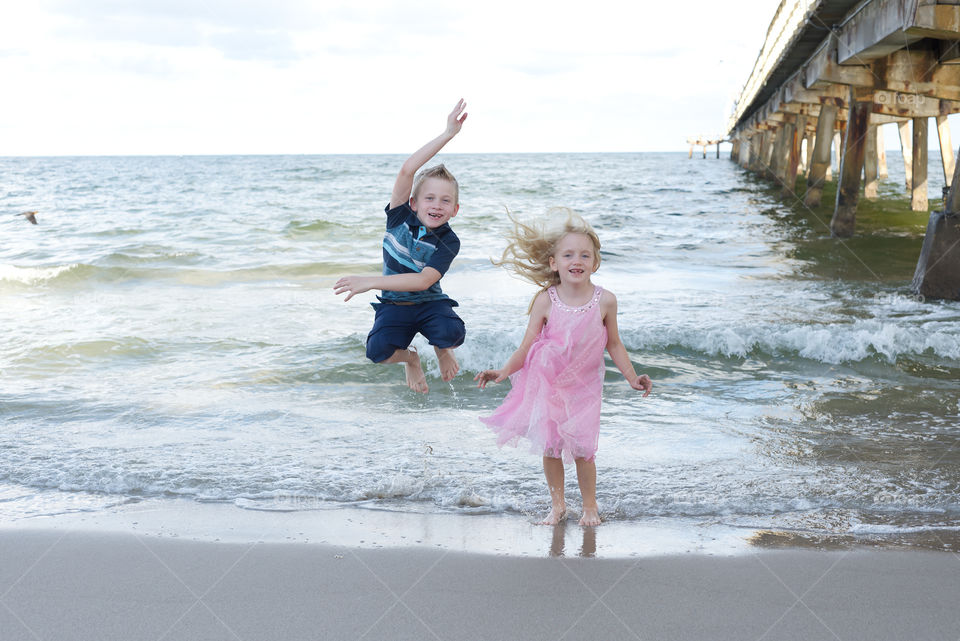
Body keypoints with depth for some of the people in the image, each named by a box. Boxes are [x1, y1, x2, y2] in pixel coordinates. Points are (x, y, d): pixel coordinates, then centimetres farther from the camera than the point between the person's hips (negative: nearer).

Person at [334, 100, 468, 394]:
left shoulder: (449, 242, -16)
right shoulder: (401, 217, -11)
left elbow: (423, 281, -28)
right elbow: (407, 170, -25)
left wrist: (371, 281, -36)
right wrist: (447, 134, -29)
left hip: (430, 303, -1)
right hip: (394, 305, 1)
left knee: (453, 332, -33)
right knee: (377, 350, -28)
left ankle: (441, 349, 9)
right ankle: (409, 358, 11)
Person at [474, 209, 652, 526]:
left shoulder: (604, 301, -10)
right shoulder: (546, 301, -12)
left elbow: (614, 344, 3)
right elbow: (526, 347, -6)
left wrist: (632, 378, 1)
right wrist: (503, 371, -17)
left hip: (583, 387, 0)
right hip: (547, 384, 1)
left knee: (582, 449, 0)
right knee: (550, 447, 7)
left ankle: (590, 505, 22)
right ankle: (557, 504, 27)